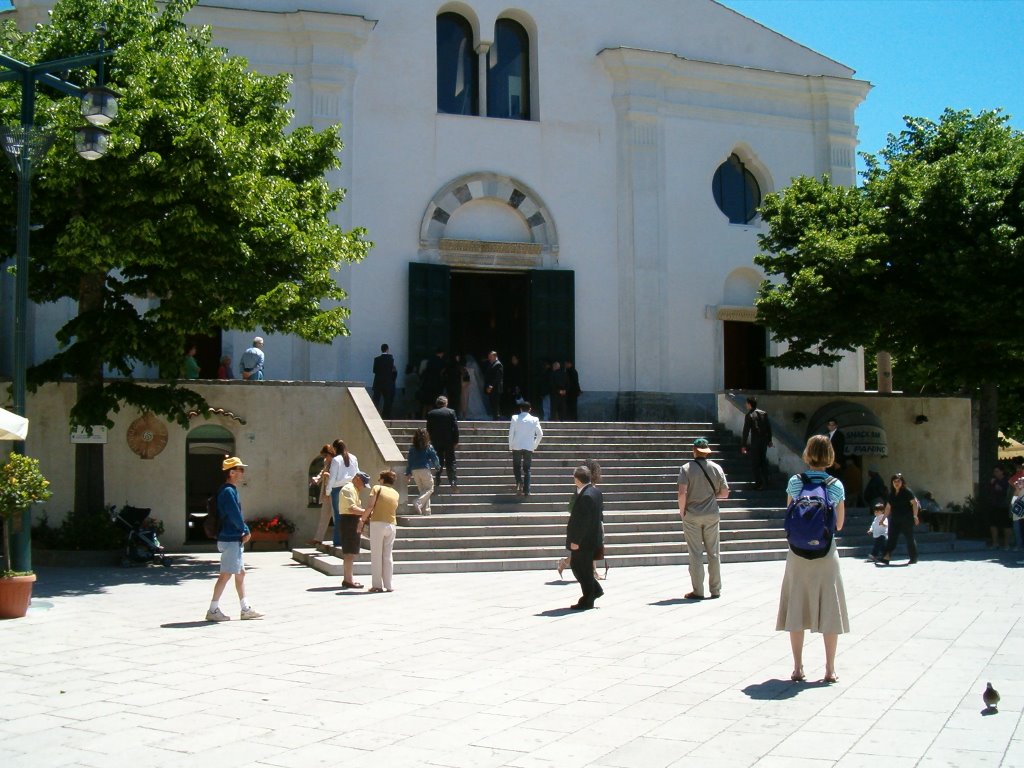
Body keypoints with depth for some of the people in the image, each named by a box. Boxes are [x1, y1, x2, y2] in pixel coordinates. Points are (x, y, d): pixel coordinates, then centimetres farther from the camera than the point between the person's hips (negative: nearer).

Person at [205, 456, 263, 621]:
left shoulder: (232, 490, 15)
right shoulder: (228, 492, -16)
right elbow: (235, 516, -20)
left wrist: (244, 532, 1)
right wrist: (246, 531, -5)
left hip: (235, 539, 10)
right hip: (230, 540, -10)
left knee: (240, 574, 12)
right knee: (226, 575, -6)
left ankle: (246, 609, 18)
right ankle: (213, 610, 0)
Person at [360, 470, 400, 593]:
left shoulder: (377, 488, 2)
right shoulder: (396, 493, 16)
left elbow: (370, 506, -9)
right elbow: (393, 509, 14)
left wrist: (362, 519, 1)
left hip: (378, 523, -4)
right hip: (391, 524, 4)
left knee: (376, 555, 1)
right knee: (388, 556, 9)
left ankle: (377, 585, 0)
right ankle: (388, 586, 7)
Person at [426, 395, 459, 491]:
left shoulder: (431, 414, 1)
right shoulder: (451, 412, -4)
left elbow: (428, 429, 3)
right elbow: (455, 427, -7)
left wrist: (432, 440, 13)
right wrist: (456, 440, -2)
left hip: (436, 442, 1)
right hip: (449, 441, -1)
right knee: (450, 462, 3)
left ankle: (437, 480, 10)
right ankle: (453, 482, -3)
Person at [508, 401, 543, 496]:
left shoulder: (515, 418, -3)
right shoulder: (534, 420, 0)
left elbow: (511, 433, -4)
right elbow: (540, 434, 0)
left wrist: (510, 446, 6)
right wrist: (535, 445, 12)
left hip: (517, 446, -1)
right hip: (529, 447, 1)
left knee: (516, 467, 11)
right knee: (527, 469, 8)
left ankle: (519, 482, -18)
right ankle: (526, 491, 3)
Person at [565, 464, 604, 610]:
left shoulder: (586, 496, -24)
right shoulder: (595, 492, 7)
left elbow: (583, 521, -26)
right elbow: (600, 514, 15)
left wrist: (575, 541, -21)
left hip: (584, 540, -10)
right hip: (591, 538, 10)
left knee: (584, 570, 2)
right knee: (576, 565, 20)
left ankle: (587, 601, 13)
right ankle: (595, 589, 27)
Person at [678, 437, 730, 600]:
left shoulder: (686, 468, -9)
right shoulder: (716, 468, 0)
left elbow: (682, 493, -18)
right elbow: (725, 493, 3)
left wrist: (682, 511, -4)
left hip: (692, 515, -3)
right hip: (712, 514, 3)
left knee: (695, 554, 2)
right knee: (714, 553, 10)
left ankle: (698, 591, 5)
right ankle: (715, 590, 16)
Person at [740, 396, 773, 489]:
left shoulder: (749, 415, -12)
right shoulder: (764, 413, 5)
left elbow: (746, 431, -13)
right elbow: (769, 428, 8)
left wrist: (743, 445, -9)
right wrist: (769, 440, 17)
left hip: (755, 442, -6)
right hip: (764, 441, 6)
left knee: (755, 464, 3)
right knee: (763, 461, 17)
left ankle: (758, 483, 2)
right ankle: (765, 482, 22)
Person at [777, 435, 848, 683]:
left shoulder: (794, 482, -3)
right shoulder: (836, 485, -4)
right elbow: (839, 524, 4)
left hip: (798, 554, 1)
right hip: (826, 554, -1)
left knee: (796, 609, 8)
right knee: (829, 610, 8)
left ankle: (798, 668, 11)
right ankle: (830, 669, 10)